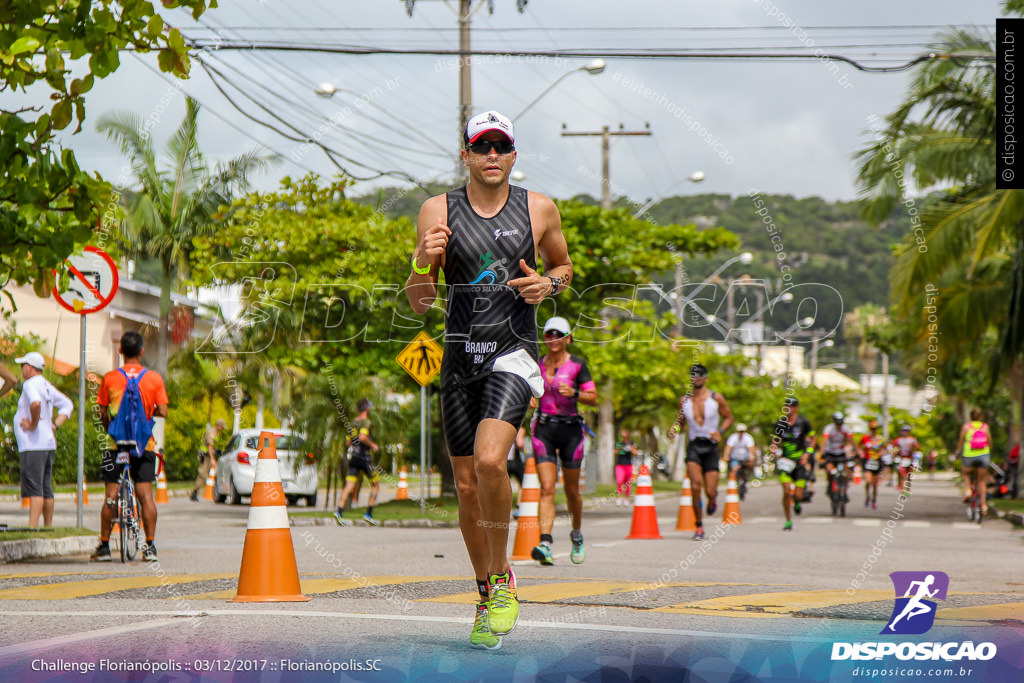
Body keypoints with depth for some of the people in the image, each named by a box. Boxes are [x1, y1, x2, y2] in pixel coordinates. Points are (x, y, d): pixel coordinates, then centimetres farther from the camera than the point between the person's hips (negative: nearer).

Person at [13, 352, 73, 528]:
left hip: (33, 446, -9)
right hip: (49, 444, 9)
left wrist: (34, 424, -19)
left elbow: (36, 402, -32)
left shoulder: (31, 384, -11)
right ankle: (48, 527, 15)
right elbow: (67, 405, 26)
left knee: (34, 488, -14)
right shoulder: (47, 386, 17)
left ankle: (32, 527, -20)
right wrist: (55, 424, 15)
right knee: (46, 488, 12)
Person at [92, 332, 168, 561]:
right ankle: (150, 546, -2)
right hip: (144, 444, 0)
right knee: (145, 494, 1)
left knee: (111, 495, 4)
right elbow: (163, 412, -3)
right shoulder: (154, 378, -1)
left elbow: (103, 414, 0)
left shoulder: (110, 378, -2)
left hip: (116, 443, 0)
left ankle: (104, 546, 8)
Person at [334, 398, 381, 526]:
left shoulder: (353, 422, 14)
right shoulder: (366, 422, -10)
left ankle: (339, 511, -21)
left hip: (354, 458, 6)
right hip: (365, 457, -6)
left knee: (349, 486, -3)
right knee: (376, 485, 11)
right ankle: (368, 513, 7)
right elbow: (362, 437, -26)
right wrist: (372, 445, -10)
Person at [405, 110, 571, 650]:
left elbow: (563, 264, 20)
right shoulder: (437, 211, 2)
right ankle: (487, 596, 24)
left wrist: (548, 284, -3)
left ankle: (502, 577, -4)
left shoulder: (539, 210, 2)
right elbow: (419, 302, 4)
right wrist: (423, 262, -16)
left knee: (489, 461, -24)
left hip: (513, 354, -2)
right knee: (466, 485, 6)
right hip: (460, 358, 2)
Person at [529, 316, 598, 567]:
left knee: (571, 490, 8)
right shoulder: (537, 364, 8)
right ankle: (545, 543, -23)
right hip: (544, 429, 2)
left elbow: (593, 398, -4)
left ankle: (577, 535, 34)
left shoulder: (577, 364, -1)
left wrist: (573, 393, -21)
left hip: (570, 429, -2)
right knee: (547, 489, -12)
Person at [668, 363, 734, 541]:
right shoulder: (684, 400, 6)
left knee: (710, 491, -6)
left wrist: (720, 431, -9)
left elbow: (729, 417, 9)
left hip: (710, 447, -1)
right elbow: (680, 419, 18)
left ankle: (713, 498, 37)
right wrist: (674, 428, -5)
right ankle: (699, 526, -6)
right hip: (693, 446, 1)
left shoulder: (716, 398, 1)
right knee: (696, 484, -21)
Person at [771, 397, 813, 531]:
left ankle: (797, 502, 32)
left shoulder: (803, 422, -4)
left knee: (798, 495, -6)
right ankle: (788, 521, 1)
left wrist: (807, 454, -5)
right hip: (785, 461, 1)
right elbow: (775, 441, 13)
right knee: (786, 491, -14)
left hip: (799, 461, -1)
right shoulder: (780, 423, 1)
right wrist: (776, 453, -7)